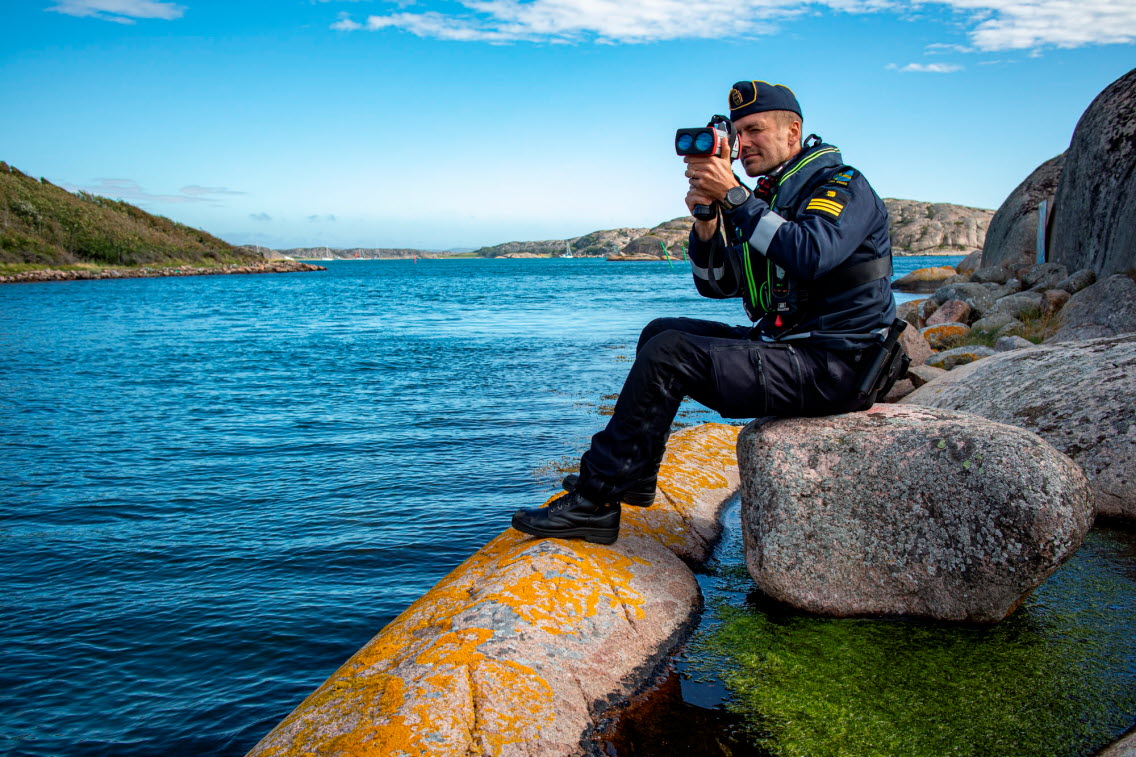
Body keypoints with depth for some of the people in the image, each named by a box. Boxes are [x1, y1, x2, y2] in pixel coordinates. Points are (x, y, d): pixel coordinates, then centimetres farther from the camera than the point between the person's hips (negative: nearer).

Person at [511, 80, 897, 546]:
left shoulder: (844, 187, -8)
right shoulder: (767, 199, 17)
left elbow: (809, 255, -30)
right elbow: (716, 285, 12)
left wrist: (733, 196, -24)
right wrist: (707, 217, -5)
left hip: (829, 367, -9)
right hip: (784, 344, 9)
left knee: (670, 352, -22)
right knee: (661, 332, 13)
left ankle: (593, 503, -17)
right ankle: (633, 475, 15)